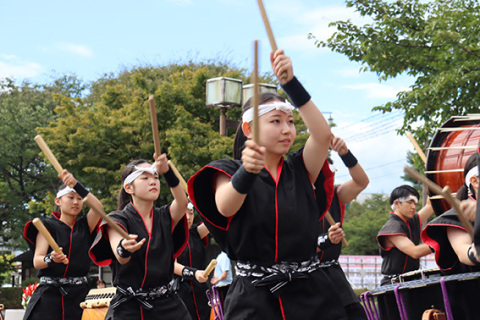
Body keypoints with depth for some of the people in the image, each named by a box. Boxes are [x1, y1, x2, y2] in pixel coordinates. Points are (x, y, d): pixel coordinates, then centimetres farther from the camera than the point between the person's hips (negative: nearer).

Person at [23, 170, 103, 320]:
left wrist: (76, 185, -18)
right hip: (49, 295, -2)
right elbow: (37, 261, -6)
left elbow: (98, 206, -7)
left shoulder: (84, 226, 14)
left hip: (78, 295, 3)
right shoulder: (48, 226, 6)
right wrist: (51, 259, -29)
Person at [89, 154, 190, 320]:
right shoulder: (118, 219, -3)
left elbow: (182, 203, -16)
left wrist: (167, 172, -33)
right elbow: (120, 257, -21)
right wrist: (124, 248, -45)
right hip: (128, 306, -3)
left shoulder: (165, 216, 7)